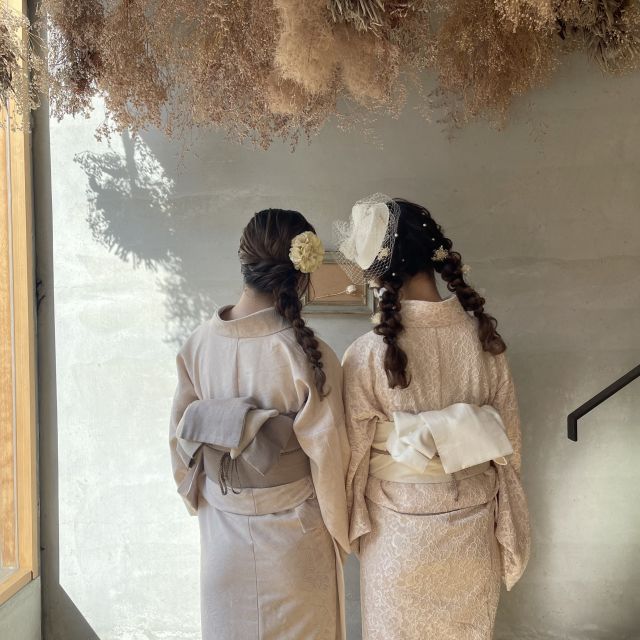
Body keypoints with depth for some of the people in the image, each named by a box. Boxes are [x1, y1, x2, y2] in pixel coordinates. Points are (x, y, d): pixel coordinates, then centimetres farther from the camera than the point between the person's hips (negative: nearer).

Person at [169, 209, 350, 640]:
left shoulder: (199, 344, -11)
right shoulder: (308, 355, -24)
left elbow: (182, 435, 0)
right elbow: (328, 454, -17)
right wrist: (340, 531, 1)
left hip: (222, 530, 4)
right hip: (291, 534, -4)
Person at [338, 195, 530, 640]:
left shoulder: (368, 355, -23)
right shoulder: (485, 338, -12)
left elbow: (351, 458, -12)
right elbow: (509, 444, -2)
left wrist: (348, 525, 8)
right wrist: (506, 528, 13)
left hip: (400, 533, -3)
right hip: (473, 526, 3)